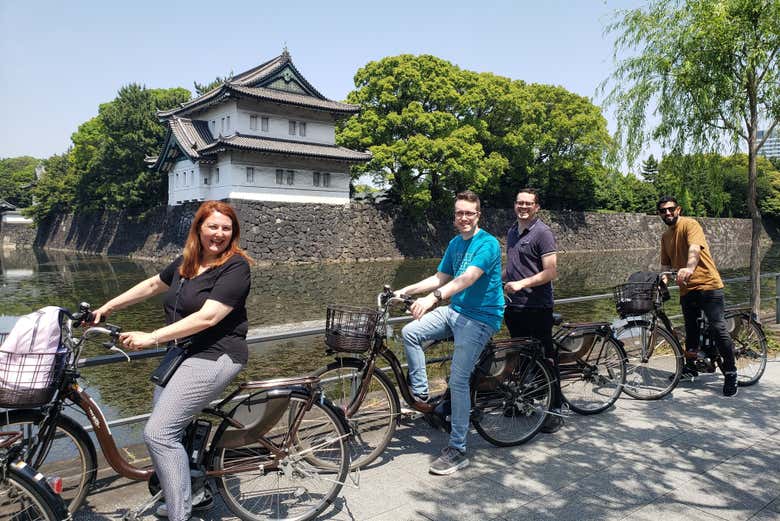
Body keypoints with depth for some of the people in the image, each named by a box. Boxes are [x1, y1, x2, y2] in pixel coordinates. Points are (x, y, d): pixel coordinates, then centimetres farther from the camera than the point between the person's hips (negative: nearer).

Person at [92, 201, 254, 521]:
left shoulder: (235, 266, -15)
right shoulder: (187, 263, 10)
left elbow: (207, 317, -23)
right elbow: (152, 285, 25)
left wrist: (152, 337, -24)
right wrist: (107, 307, 24)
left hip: (213, 357, -9)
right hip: (179, 352, 9)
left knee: (158, 433, -15)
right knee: (171, 429, 14)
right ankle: (194, 494, 34)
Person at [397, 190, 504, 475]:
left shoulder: (488, 244, -15)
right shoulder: (455, 243, 11)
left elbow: (468, 278, -31)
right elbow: (440, 278, 15)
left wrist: (434, 297, -44)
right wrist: (406, 290, 3)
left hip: (480, 318, -8)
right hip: (454, 311, 8)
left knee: (458, 380, -12)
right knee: (409, 332, -9)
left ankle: (457, 450, 1)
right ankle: (421, 396, 5)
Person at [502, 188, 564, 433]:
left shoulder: (543, 233, -10)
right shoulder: (512, 232, 14)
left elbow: (550, 272, -16)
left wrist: (521, 283, -23)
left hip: (538, 307, -7)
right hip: (514, 306, 7)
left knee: (545, 358, -2)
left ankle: (555, 410, 8)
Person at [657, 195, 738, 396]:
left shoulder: (690, 224, -8)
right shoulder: (665, 237, 14)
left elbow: (694, 248, -27)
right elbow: (666, 264, 16)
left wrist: (689, 268, -46)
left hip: (708, 284, -7)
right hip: (687, 288, 7)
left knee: (717, 327, -11)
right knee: (691, 329, 14)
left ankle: (730, 374, 0)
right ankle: (690, 367, 28)